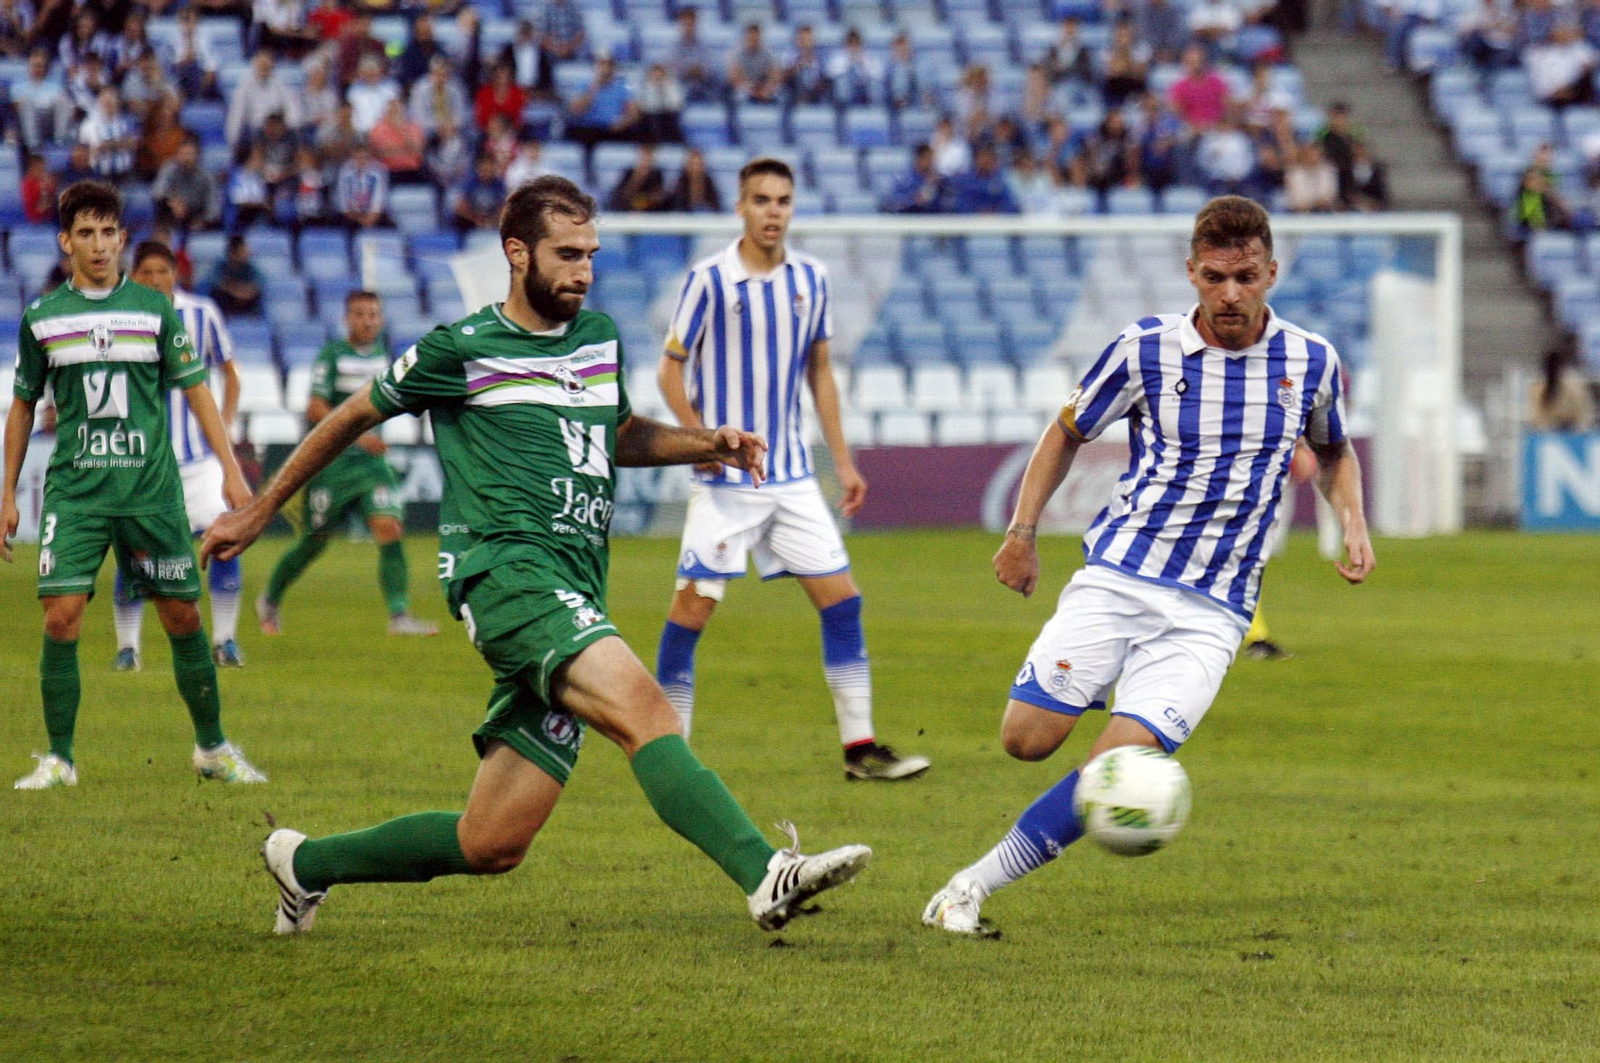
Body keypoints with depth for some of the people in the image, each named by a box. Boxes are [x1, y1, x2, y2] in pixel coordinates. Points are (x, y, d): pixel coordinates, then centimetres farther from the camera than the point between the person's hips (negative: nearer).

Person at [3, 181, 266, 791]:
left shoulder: (154, 309, 4)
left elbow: (195, 390, 7)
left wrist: (231, 470, 0)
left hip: (151, 487, 0)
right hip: (74, 488, 0)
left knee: (183, 617, 3)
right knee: (61, 616, -12)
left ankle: (212, 747, 19)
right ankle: (59, 759, -1)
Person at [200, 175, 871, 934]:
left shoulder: (600, 336, 19)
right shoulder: (459, 351, 2)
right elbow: (353, 417, 15)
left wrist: (706, 443, 16)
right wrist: (257, 514, 22)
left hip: (574, 602, 7)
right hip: (506, 570, -7)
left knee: (491, 847, 5)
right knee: (643, 708, -32)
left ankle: (305, 862, 25)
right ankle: (766, 878, -47)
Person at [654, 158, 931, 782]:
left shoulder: (811, 279, 7)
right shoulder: (708, 280, -7)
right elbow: (670, 369, -5)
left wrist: (842, 461, 13)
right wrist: (699, 438, -20)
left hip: (792, 477, 5)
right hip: (725, 479, -5)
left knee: (840, 598, 1)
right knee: (693, 605, -7)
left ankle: (860, 746, 7)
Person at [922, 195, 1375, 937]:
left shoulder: (1311, 362, 2)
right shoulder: (1145, 349, -2)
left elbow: (1333, 452, 23)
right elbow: (1068, 431, 14)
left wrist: (1352, 522, 5)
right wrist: (1022, 529, 6)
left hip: (1211, 613, 0)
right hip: (1116, 577, 0)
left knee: (1119, 761, -17)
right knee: (1026, 739, -13)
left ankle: (972, 887, -6)